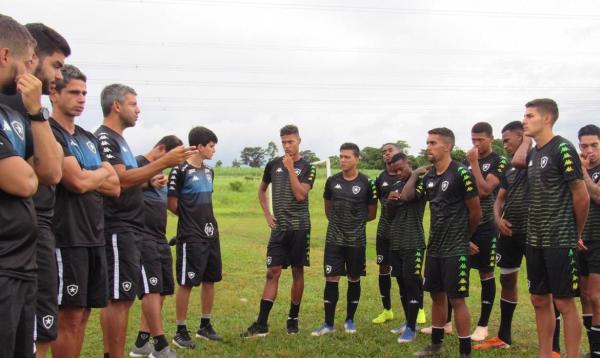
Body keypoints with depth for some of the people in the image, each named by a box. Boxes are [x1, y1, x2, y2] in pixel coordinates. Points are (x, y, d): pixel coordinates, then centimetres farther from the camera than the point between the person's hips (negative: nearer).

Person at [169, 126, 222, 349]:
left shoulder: (209, 171, 12)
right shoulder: (180, 170, -11)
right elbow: (172, 204, -10)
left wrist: (203, 218, 9)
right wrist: (190, 217, 2)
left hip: (211, 234, 8)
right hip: (191, 236, -8)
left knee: (210, 280, 12)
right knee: (187, 283, -2)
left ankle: (205, 326, 24)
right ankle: (181, 332, 8)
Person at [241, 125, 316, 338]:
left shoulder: (307, 168, -2)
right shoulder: (273, 165, 6)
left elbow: (300, 195, -16)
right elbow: (261, 190, 19)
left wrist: (290, 168, -15)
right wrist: (267, 215, 7)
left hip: (299, 227, -2)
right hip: (279, 227, 2)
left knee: (297, 272, 6)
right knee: (272, 272, -2)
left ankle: (293, 319, 18)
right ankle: (261, 324, -2)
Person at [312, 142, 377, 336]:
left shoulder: (367, 183, -6)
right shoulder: (332, 181, 1)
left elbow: (372, 213, 3)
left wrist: (355, 221, 8)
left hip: (356, 240, -1)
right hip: (334, 238, 2)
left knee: (354, 280, 9)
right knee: (331, 279, 0)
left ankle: (350, 320, 24)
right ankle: (328, 323, 8)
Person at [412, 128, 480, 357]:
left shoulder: (461, 174, -14)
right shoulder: (428, 176, 7)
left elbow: (475, 212, -9)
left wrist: (464, 237, 5)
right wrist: (415, 173, 7)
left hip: (455, 250, -7)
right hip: (434, 247, 7)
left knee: (456, 299, -4)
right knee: (437, 295, 16)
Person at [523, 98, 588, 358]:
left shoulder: (563, 149, -12)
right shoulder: (532, 154, 12)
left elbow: (581, 197, -10)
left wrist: (576, 234, -1)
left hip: (560, 241, -8)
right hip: (535, 240, 8)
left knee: (564, 303, -1)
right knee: (540, 301, 12)